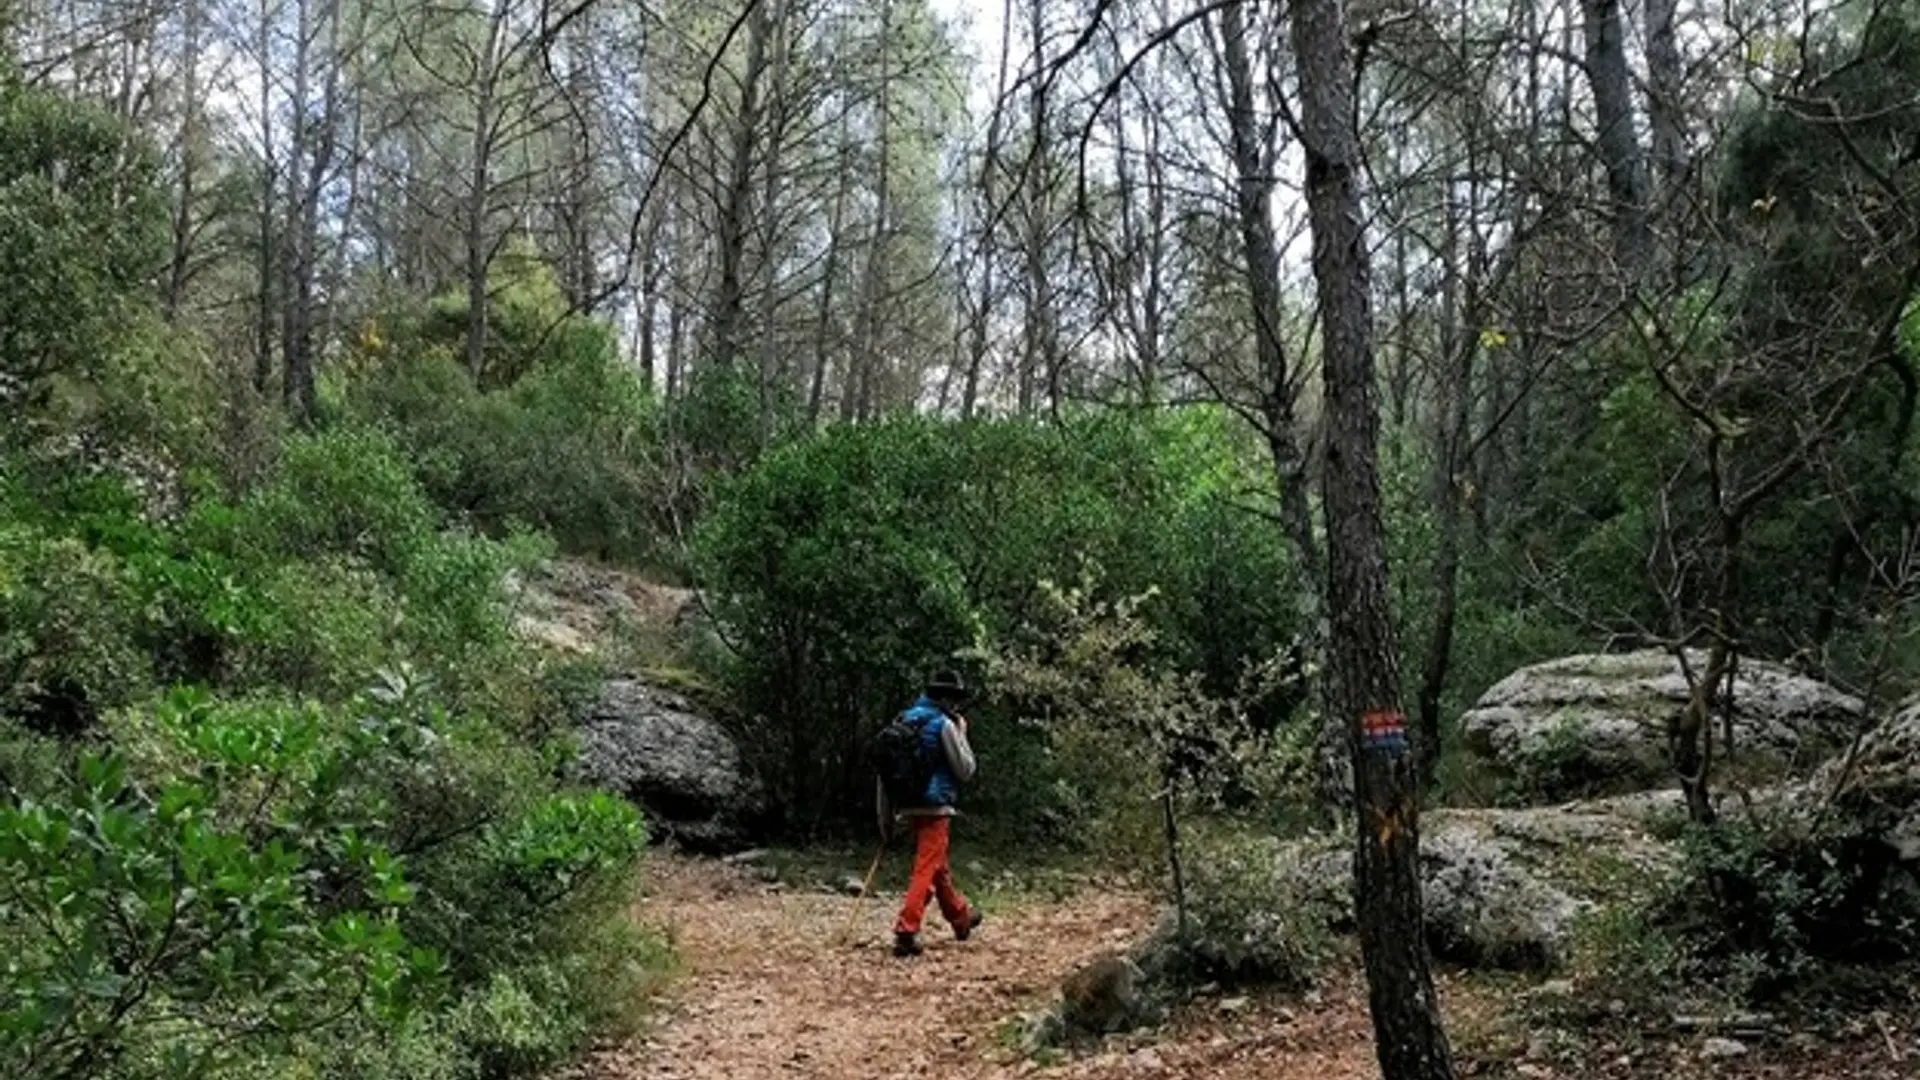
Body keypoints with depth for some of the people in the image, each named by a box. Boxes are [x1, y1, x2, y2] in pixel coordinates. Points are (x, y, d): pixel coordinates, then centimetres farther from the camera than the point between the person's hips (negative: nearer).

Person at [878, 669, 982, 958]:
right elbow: (966, 770, -6)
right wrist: (961, 734, 5)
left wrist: (886, 815, 14)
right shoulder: (943, 725, -10)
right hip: (935, 807, -7)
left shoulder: (903, 721, 9)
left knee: (939, 866, 21)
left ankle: (961, 918, 39)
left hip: (909, 807, 7)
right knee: (925, 870, -6)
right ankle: (905, 932, -14)